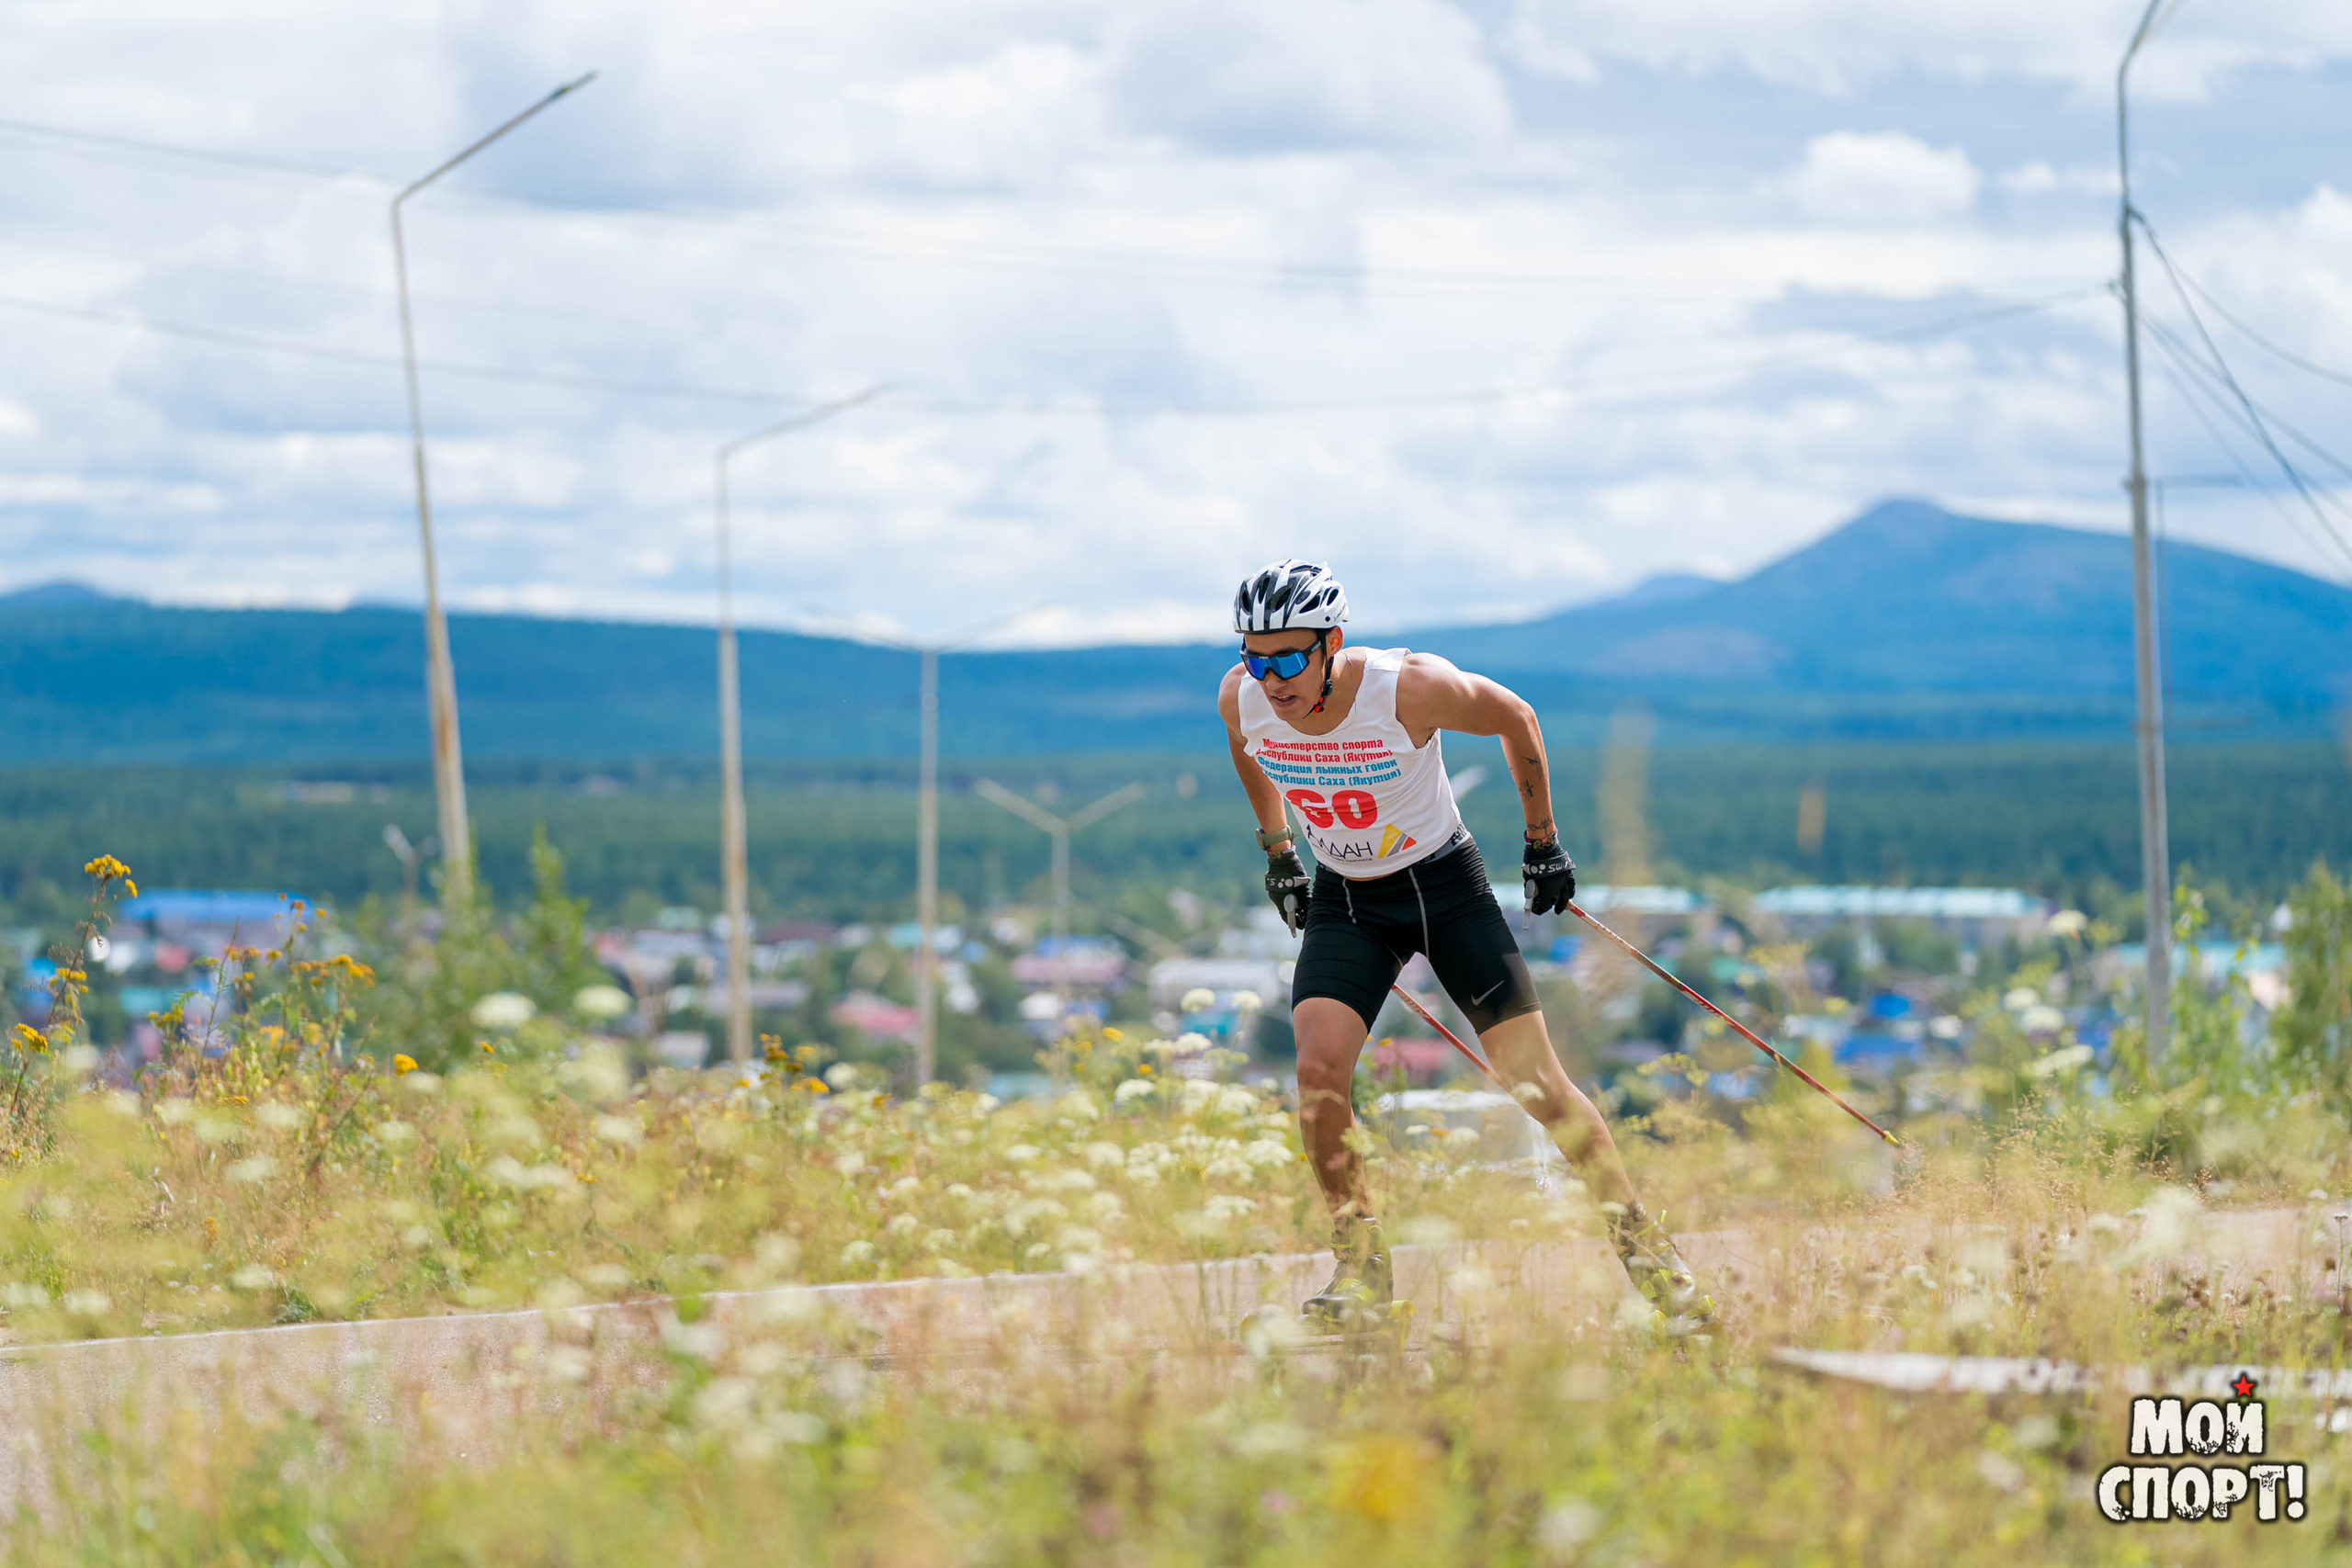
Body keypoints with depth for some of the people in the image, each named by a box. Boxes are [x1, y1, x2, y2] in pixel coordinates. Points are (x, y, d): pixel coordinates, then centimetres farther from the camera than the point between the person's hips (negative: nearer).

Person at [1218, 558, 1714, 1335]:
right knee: (1318, 1066, -20)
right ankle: (1361, 1265, -4)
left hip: (1444, 885, -3)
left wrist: (1542, 840, -1)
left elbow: (1514, 718, -8)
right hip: (1344, 900, 3)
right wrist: (1276, 851, 16)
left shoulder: (1408, 688, -28)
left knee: (1536, 1081, -5)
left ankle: (1643, 1247, 11)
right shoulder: (1242, 701, -17)